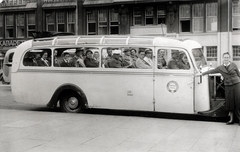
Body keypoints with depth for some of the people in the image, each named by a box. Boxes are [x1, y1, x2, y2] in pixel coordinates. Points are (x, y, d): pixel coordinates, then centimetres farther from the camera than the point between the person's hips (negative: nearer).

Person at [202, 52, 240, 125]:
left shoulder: (233, 65, 0)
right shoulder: (220, 68, 5)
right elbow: (212, 71, 17)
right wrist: (203, 73, 27)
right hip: (228, 87, 2)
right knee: (230, 103, 4)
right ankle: (231, 119, 13)